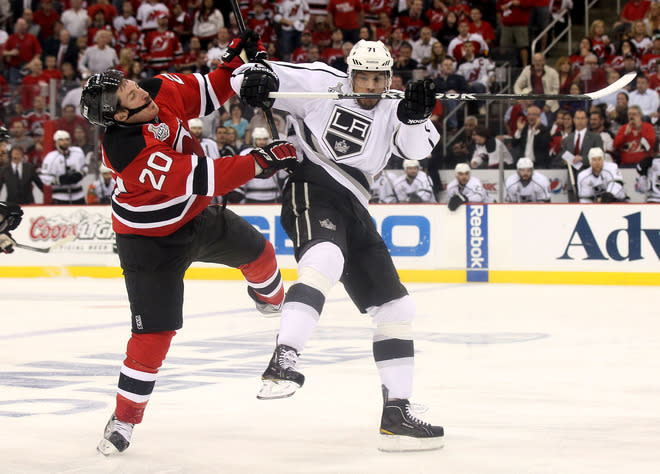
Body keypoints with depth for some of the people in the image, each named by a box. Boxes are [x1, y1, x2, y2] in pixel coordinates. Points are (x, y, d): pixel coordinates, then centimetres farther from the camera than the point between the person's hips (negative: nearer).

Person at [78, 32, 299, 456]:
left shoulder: (162, 90, -17)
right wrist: (261, 162, -38)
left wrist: (237, 60, -16)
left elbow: (209, 94, 1)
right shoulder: (127, 152, -38)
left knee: (257, 251, 26)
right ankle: (124, 419, 2)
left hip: (197, 215, 8)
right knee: (155, 330, -11)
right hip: (151, 239, -8)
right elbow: (199, 179, -40)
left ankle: (271, 298, 62)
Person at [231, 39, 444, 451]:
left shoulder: (392, 111, 15)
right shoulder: (322, 84, 1)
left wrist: (416, 115, -23)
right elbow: (254, 78, -2)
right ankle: (283, 361, -49)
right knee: (325, 262, -39)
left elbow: (418, 147, -4)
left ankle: (396, 414, 13)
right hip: (312, 191, -8)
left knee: (396, 308, 7)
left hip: (354, 211, 8)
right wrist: (253, 79, -26)